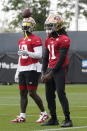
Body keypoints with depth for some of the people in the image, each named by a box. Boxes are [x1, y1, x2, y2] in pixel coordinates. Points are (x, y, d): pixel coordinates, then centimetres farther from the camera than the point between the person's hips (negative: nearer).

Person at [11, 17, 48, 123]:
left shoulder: (35, 40, -8)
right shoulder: (21, 41, 19)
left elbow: (39, 55, -15)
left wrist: (27, 53, -29)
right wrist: (17, 72, 22)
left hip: (32, 69, -8)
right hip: (22, 70, 8)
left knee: (32, 93, -9)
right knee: (22, 93, 7)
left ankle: (44, 114, 3)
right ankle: (22, 116, 10)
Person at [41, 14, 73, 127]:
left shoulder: (64, 39, -11)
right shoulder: (48, 40, 15)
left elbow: (61, 59, -15)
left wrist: (51, 73, -15)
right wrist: (43, 73, 9)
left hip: (59, 70, -8)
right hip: (50, 69, 8)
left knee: (61, 94, -11)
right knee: (49, 95, 8)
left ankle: (68, 119, -7)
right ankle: (53, 119, 17)